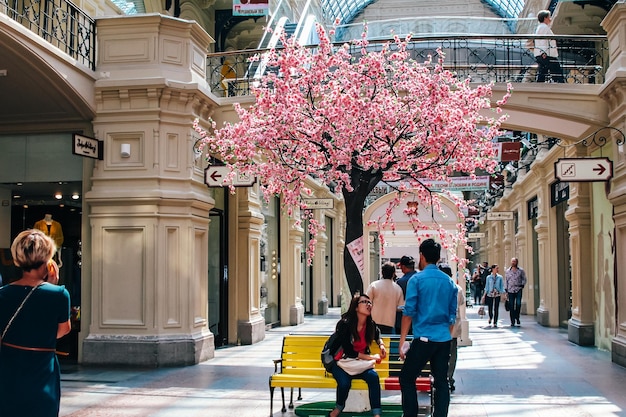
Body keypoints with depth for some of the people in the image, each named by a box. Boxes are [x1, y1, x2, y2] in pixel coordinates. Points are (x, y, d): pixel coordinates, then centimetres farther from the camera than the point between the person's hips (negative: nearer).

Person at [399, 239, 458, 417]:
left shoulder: (417, 280, -5)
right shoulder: (450, 282, 10)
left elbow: (409, 313, -9)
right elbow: (452, 315, 14)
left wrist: (402, 342, -6)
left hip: (424, 339, -5)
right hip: (444, 340, 5)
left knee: (407, 378, 7)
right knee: (441, 382, 9)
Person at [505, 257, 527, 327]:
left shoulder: (521, 270, 6)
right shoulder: (507, 271, 10)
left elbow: (524, 279, 11)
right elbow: (506, 281, 11)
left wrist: (522, 285, -6)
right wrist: (506, 290, 5)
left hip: (518, 290, -1)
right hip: (510, 290, 1)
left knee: (518, 304, -14)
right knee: (511, 306, 0)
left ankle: (517, 317, 8)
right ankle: (512, 321, 6)